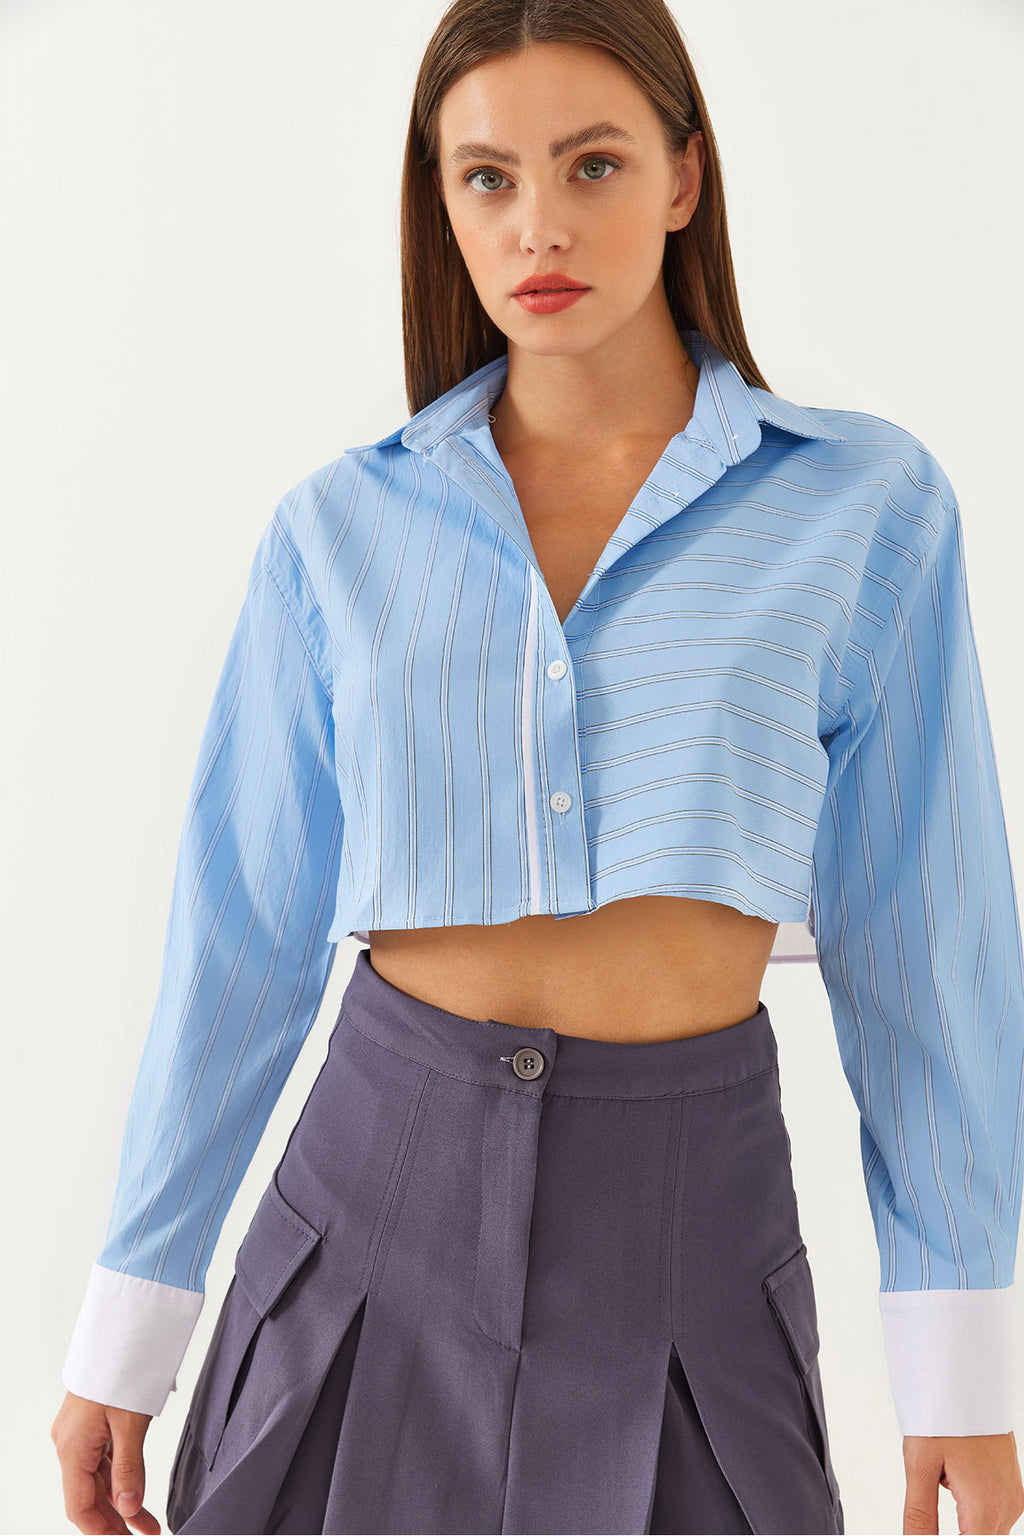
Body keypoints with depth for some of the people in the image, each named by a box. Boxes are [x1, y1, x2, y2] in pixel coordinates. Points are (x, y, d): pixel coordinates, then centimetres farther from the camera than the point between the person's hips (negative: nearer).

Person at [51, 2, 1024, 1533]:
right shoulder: (341, 528, 0)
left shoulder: (866, 503, -3)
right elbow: (242, 935, 3)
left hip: (687, 1199, -1)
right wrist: (126, 1331, 6)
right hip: (381, 1178, 1)